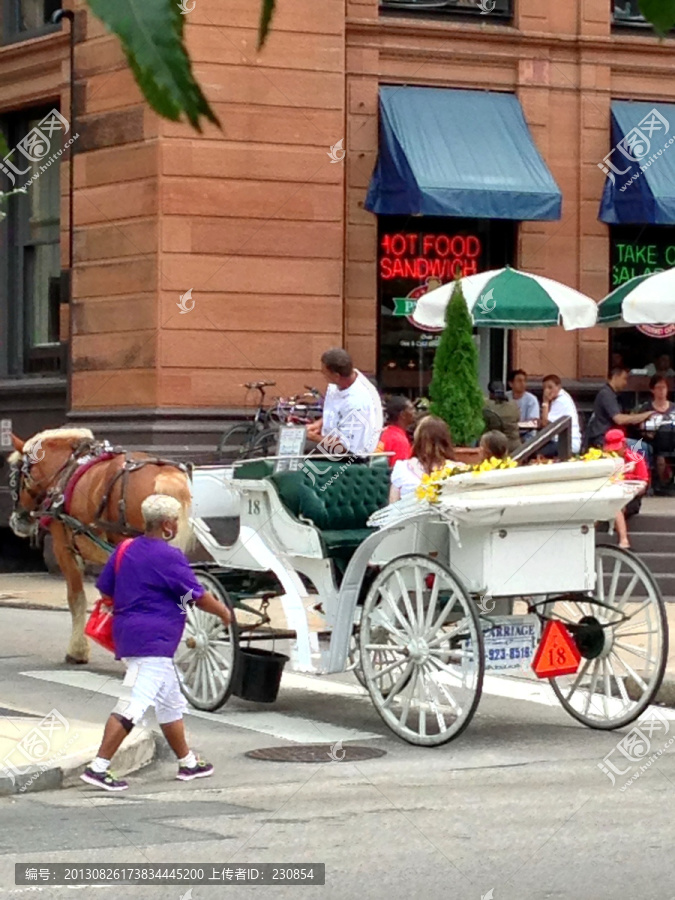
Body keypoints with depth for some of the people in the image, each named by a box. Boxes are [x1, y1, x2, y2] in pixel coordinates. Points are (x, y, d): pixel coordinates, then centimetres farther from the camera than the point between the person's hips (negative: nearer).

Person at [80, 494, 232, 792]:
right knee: (133, 705, -13)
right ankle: (98, 767, -18)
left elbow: (105, 588, 15)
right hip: (152, 641, -10)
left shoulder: (125, 550, 10)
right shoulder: (168, 556, -13)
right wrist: (223, 612, 9)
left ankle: (188, 762, 30)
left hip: (127, 634, 10)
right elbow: (197, 596, -8)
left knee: (171, 702, 21)